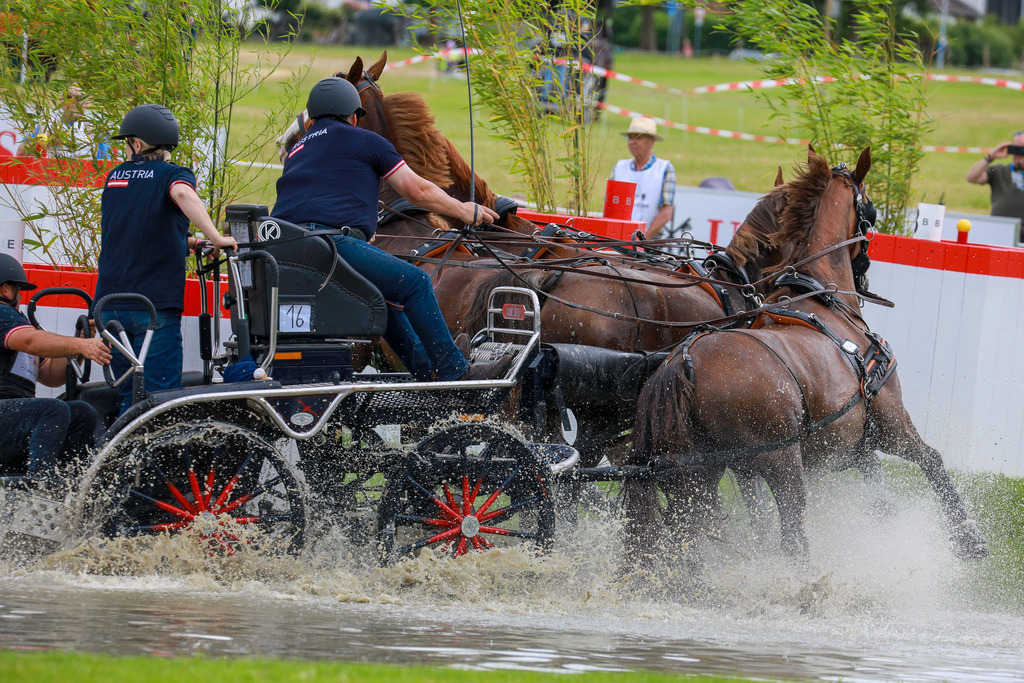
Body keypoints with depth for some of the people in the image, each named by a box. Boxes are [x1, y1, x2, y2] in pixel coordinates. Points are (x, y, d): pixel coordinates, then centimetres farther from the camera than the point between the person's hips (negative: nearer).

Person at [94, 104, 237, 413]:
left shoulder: (114, 177, 16)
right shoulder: (172, 174, -1)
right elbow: (183, 193, -26)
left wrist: (185, 243, 24)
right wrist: (216, 237, -26)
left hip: (110, 303, 5)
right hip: (155, 303, -5)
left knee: (130, 398, 11)